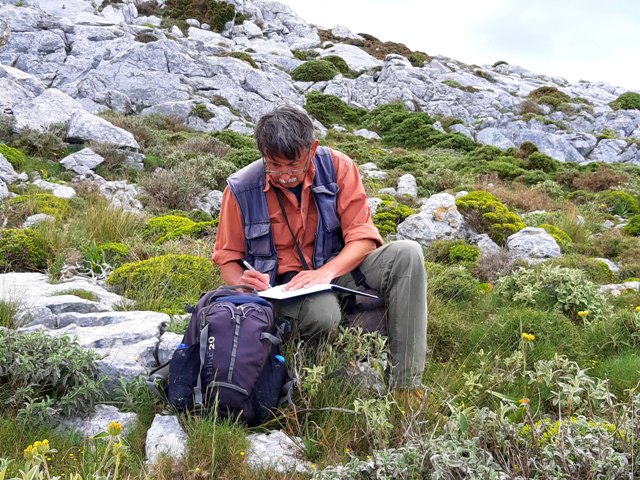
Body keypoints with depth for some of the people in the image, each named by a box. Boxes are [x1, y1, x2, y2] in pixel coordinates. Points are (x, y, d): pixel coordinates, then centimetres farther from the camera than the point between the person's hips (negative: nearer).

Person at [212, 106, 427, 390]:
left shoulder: (337, 167, -7)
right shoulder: (241, 189, -8)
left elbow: (363, 237, -8)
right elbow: (227, 259, 4)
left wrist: (327, 272, -27)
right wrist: (242, 283, -20)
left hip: (338, 269, 3)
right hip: (281, 285, -2)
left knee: (407, 254, -24)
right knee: (322, 313, -39)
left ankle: (406, 384, -24)